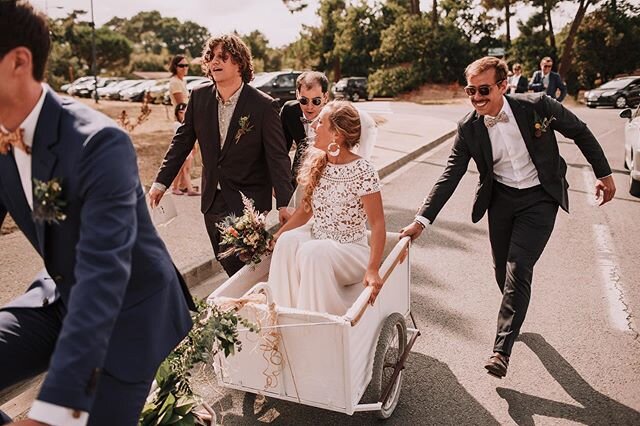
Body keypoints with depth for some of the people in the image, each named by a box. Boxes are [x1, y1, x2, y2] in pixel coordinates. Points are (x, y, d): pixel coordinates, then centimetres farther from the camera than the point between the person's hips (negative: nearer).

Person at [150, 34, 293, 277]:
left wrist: (284, 204, -16)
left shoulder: (263, 105, -13)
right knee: (228, 265, 14)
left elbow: (277, 156, -12)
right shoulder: (199, 96, 0)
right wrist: (161, 182, 5)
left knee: (243, 268, -6)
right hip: (212, 201, 5)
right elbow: (182, 140, 7)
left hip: (248, 202, -5)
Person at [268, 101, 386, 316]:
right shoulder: (316, 162, 3)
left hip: (351, 249, -5)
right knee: (288, 241, -24)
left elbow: (377, 223, -18)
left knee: (312, 252, -32)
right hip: (317, 239, 5)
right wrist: (275, 237, 1)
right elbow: (306, 209, 10)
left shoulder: (363, 171, -16)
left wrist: (372, 269, -28)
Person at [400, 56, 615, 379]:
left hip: (540, 198, -3)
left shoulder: (537, 106, -17)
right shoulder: (468, 128, -11)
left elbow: (580, 132, -1)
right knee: (502, 269, 12)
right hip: (501, 198, 3)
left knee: (518, 269, -11)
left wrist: (604, 174, 5)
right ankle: (515, 316, 43)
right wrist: (422, 219, -15)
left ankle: (502, 349, -5)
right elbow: (450, 176, -9)